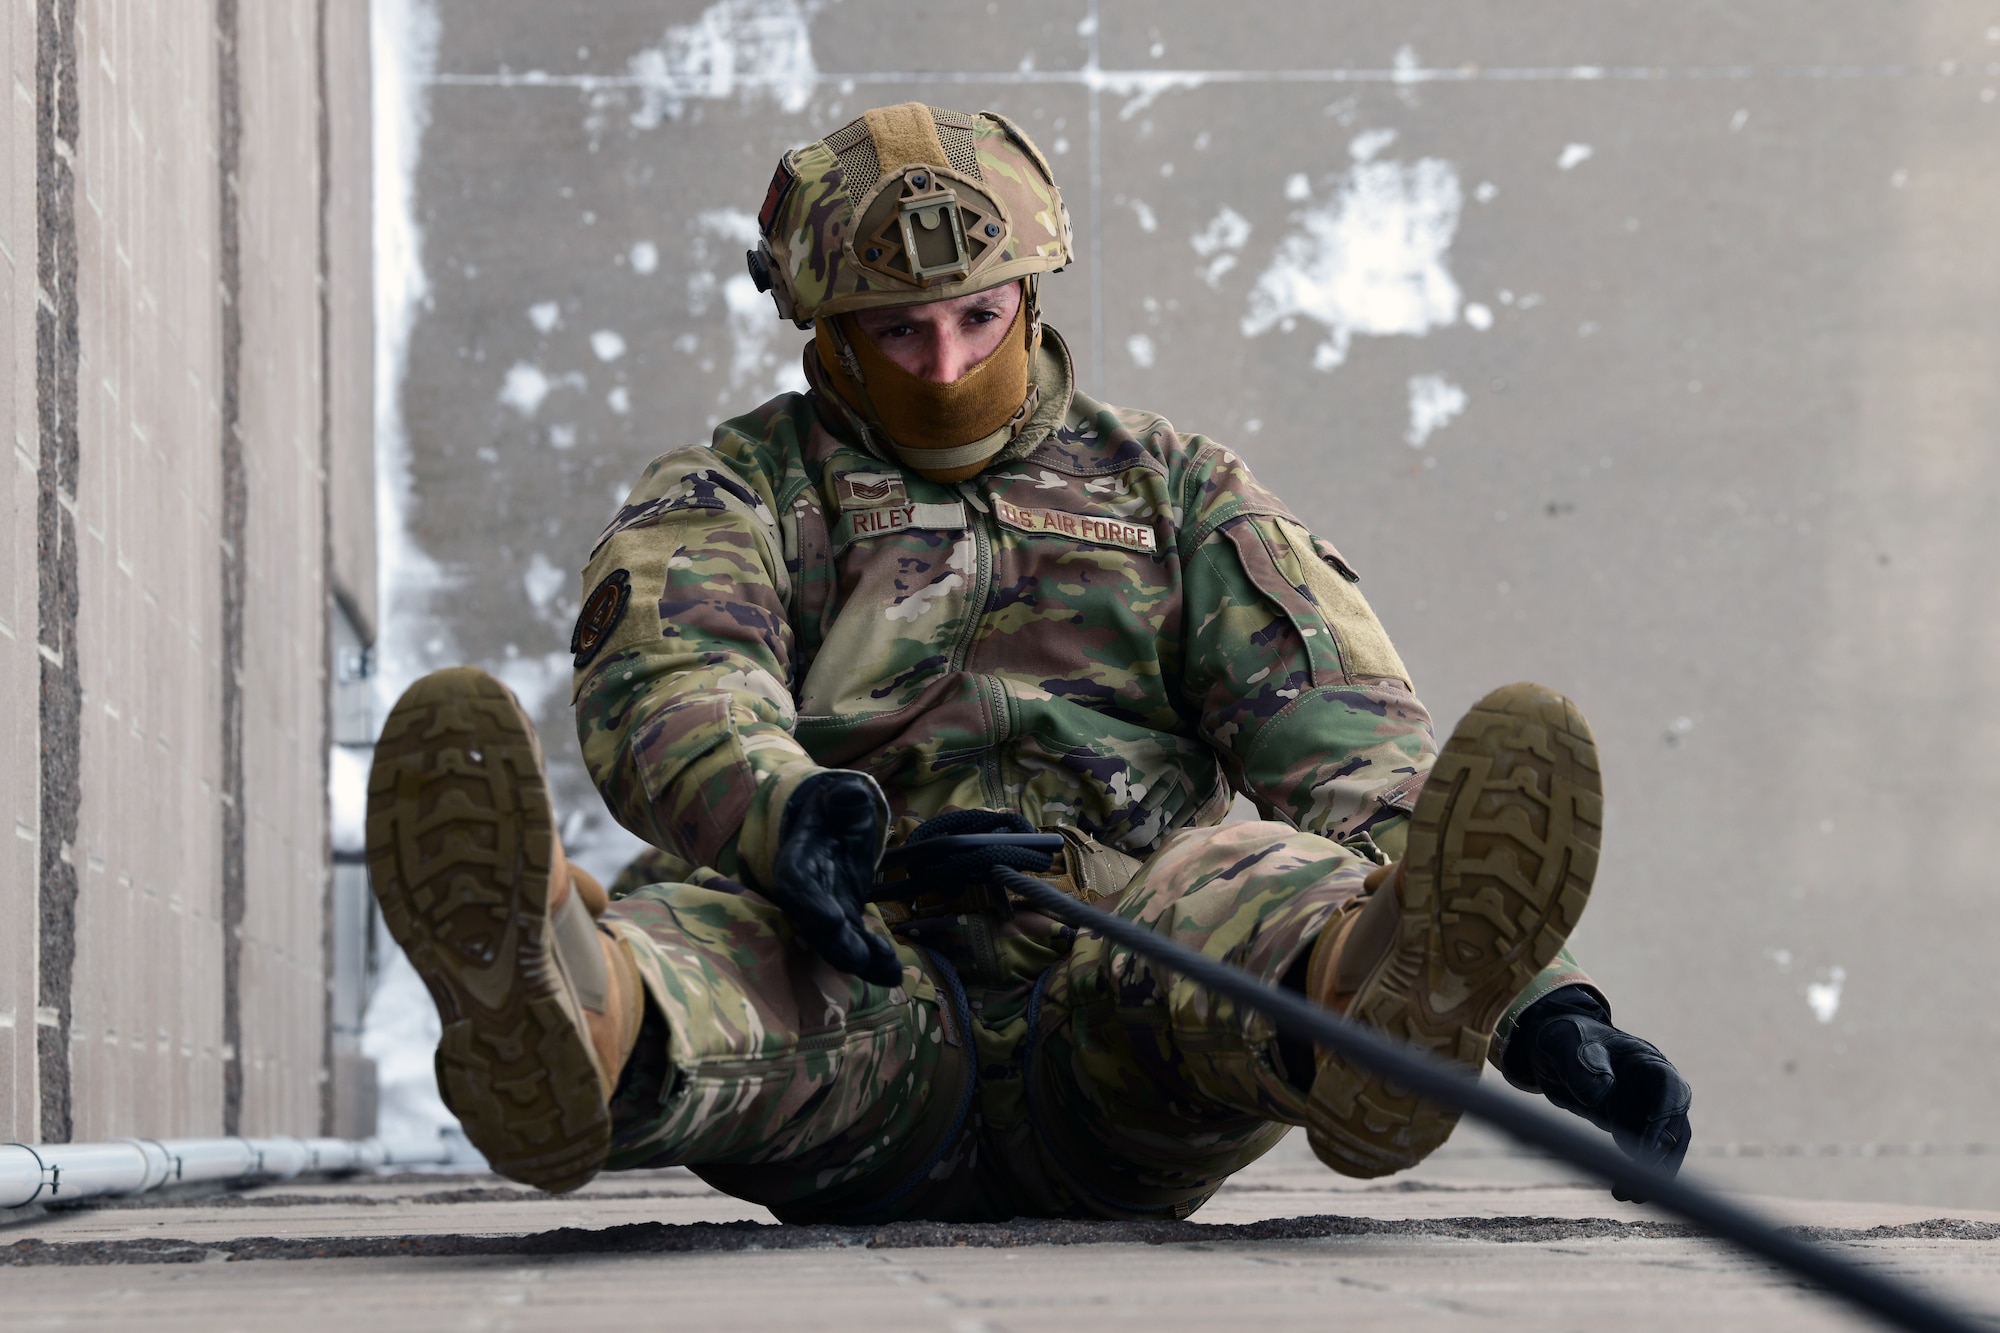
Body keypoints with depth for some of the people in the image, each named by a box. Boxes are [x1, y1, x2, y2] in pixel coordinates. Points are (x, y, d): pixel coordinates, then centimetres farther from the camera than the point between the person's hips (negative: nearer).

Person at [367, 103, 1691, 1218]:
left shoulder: (1173, 487, 22)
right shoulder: (736, 492, 18)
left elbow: (1346, 735, 7)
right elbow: (672, 689, -5)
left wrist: (1545, 1001, -11)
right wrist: (785, 811, -32)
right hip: (870, 972, -1)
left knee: (1258, 885, -33)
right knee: (702, 926, -35)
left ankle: (1377, 993, -69)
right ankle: (583, 1025, -72)